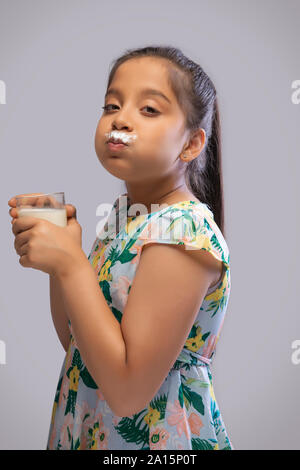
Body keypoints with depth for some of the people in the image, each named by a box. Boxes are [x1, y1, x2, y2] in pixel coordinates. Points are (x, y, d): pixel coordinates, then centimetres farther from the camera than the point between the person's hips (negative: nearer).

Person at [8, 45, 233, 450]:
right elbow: (75, 340, 3)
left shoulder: (184, 232, -26)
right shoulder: (124, 212, -1)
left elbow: (128, 390, -27)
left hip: (155, 436, -7)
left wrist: (70, 264, -27)